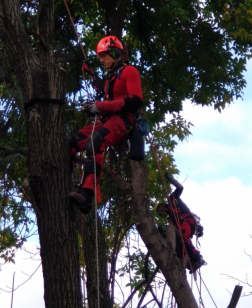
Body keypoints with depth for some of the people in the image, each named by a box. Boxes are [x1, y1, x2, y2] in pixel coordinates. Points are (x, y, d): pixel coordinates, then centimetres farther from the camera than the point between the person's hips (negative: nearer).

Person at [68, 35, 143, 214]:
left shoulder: (130, 72, 2)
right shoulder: (111, 77, 30)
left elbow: (136, 101, -13)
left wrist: (101, 106, -14)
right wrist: (94, 108, 5)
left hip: (122, 119, -9)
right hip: (106, 119, 9)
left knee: (94, 143, -36)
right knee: (72, 142, -8)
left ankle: (87, 195, -49)